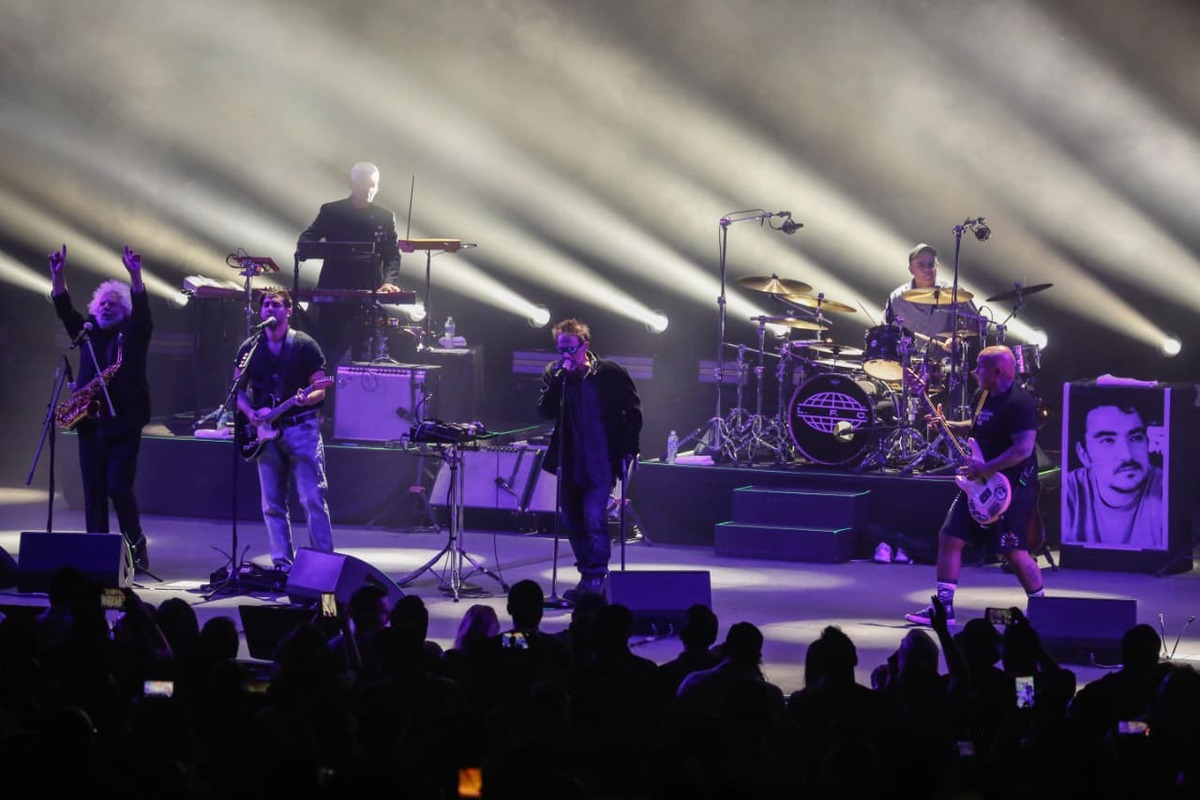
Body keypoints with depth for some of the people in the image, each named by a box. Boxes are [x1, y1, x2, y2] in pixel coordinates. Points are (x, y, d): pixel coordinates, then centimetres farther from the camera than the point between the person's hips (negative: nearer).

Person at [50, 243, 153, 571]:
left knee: (119, 487, -11)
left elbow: (142, 309, -12)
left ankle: (136, 550, 2)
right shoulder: (88, 333, 14)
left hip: (124, 423, -4)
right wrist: (57, 275, -9)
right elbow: (64, 310, 4)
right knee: (93, 490, 3)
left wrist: (135, 275, -26)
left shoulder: (133, 335, 3)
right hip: (91, 422, 4)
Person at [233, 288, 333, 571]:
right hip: (266, 432, 4)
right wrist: (251, 414, -4)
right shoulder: (250, 348, 10)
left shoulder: (305, 345, 1)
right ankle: (283, 564, 9)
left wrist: (306, 399, -20)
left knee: (313, 499, -8)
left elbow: (320, 389, 1)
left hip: (301, 428, -4)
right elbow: (238, 389, 14)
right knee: (272, 505, 4)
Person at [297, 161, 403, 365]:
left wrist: (388, 281, -15)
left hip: (369, 293, 0)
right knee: (327, 351, 0)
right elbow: (307, 239, 4)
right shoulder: (331, 211, 7)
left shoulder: (385, 218, 8)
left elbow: (392, 255, 4)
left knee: (364, 354, -3)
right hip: (333, 290, 0)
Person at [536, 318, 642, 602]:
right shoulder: (554, 375, 4)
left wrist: (628, 449, -4)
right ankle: (588, 579, 19)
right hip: (569, 463, 5)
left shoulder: (611, 373, -5)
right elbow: (545, 411, -9)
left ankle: (595, 579, -11)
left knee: (595, 520, -15)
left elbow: (633, 413, 2)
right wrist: (561, 377, -18)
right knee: (572, 522, 9)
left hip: (600, 463, -5)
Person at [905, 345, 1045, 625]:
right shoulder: (984, 396, 11)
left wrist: (985, 468, -27)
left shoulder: (1018, 403, -19)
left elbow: (1024, 447, -28)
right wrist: (946, 426, 14)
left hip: (1011, 488, -10)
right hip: (979, 485, 10)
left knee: (1013, 552, -6)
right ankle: (943, 608, 10)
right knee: (949, 538, 5)